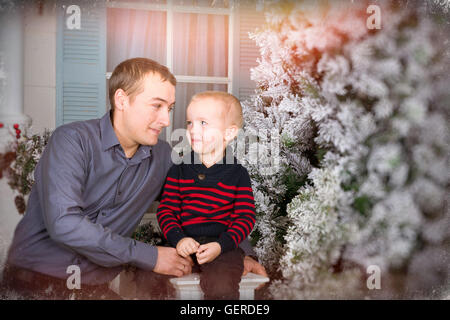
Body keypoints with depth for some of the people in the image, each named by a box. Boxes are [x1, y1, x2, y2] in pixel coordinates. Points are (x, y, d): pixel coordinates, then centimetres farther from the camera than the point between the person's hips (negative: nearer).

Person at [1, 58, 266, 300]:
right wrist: (150, 257, -18)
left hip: (99, 285, 5)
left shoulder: (161, 155, 5)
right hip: (36, 278, -5)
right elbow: (63, 223, -23)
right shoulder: (73, 140, -11)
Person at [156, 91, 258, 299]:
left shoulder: (238, 175, 3)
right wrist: (178, 239, -11)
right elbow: (165, 210, 7)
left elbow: (245, 217, 1)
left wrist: (221, 245, -14)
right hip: (183, 244, 2)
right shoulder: (179, 171, 9)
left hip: (221, 246, -2)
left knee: (222, 288, -29)